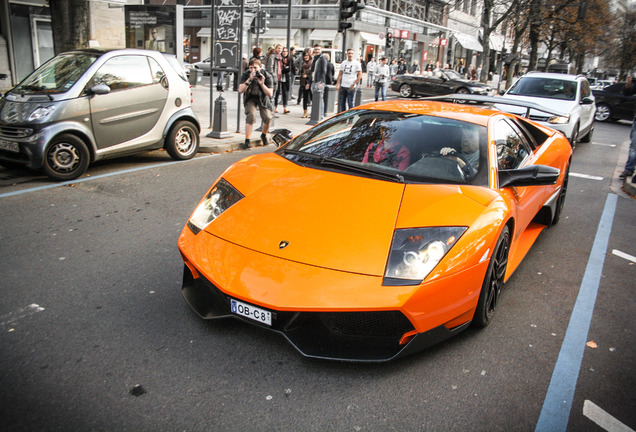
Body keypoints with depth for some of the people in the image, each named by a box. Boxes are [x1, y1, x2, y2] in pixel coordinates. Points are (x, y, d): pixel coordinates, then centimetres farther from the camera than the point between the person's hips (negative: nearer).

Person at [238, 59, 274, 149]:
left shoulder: (267, 76, -20)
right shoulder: (246, 74, -18)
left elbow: (270, 94, -22)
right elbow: (240, 90, -28)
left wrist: (262, 84, -37)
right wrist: (249, 80, -39)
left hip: (263, 98, 1)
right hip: (250, 98, -1)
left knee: (267, 117, -15)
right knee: (251, 116, -25)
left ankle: (264, 135, 18)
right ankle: (247, 141, -18)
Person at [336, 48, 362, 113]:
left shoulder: (356, 63, -2)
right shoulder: (343, 63, 11)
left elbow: (360, 75, -6)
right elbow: (340, 74, 14)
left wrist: (353, 84, -13)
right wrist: (337, 84, 6)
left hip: (351, 87, -5)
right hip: (343, 86, 5)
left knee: (350, 103, -4)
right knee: (342, 103, 8)